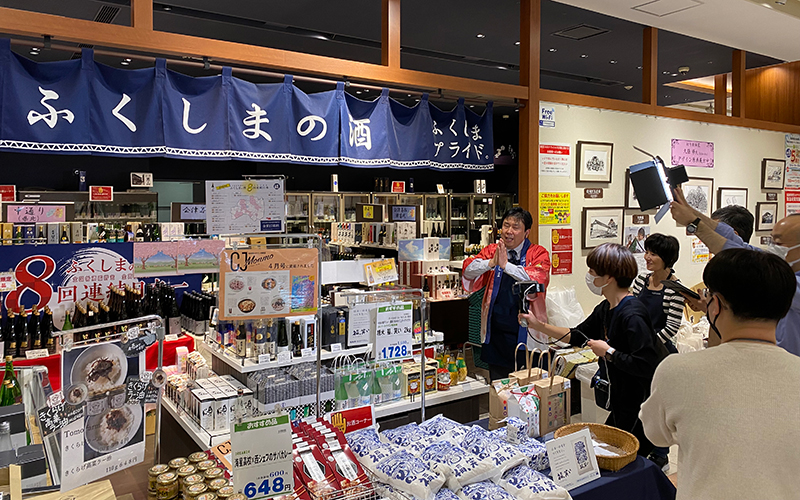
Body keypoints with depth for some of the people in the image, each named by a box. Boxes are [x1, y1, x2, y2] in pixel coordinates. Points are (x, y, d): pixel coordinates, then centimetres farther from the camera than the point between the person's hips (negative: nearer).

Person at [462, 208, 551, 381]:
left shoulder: (538, 253, -1)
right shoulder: (492, 250, 7)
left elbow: (538, 279, -20)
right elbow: (468, 271, -6)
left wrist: (506, 264, -25)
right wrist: (491, 262, -23)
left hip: (526, 332, -2)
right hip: (497, 332, 3)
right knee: (497, 387, 15)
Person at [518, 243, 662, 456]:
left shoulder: (632, 315, -24)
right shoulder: (605, 309, 5)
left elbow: (646, 365, -31)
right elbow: (577, 336, 18)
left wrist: (608, 352, -19)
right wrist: (539, 325, 12)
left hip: (641, 405, -9)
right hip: (622, 401, 9)